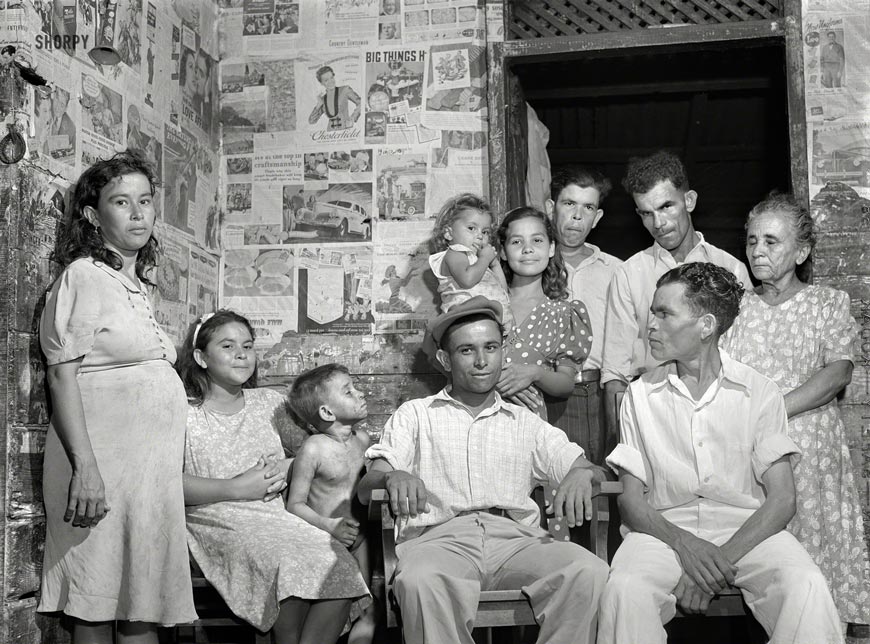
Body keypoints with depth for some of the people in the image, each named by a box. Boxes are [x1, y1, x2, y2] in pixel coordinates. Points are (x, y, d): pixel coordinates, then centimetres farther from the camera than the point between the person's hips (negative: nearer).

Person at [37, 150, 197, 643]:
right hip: (105, 462, -7)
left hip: (152, 467, 7)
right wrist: (85, 467, -20)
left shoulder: (138, 286, 18)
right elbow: (63, 376, -11)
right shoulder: (84, 276, -5)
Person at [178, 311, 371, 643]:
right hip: (219, 521, -4)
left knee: (338, 564, -25)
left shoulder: (270, 403, 18)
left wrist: (287, 468, 3)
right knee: (293, 565, -33)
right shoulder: (185, 413, 4)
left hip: (274, 516, 4)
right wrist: (236, 488, -13)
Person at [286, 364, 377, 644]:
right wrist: (328, 525, -21)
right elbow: (295, 504, -9)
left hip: (358, 536, 5)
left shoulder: (363, 439, 8)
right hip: (323, 538, -4)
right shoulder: (313, 448, -9)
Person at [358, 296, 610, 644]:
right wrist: (393, 477, -15)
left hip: (516, 538, 2)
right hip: (440, 537, -2)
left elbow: (590, 470, 18)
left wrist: (581, 473, -8)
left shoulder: (525, 423, 26)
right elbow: (365, 489, 10)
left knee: (590, 571, -29)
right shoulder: (414, 415, 21)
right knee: (420, 580, -39)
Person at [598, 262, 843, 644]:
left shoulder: (759, 392, 5)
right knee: (625, 588, -33)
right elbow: (631, 498, 3)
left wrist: (722, 557, -19)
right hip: (665, 528, 0)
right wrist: (684, 543, -18)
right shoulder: (641, 394, 8)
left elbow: (781, 498, -3)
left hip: (747, 528, 0)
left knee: (806, 586, -32)